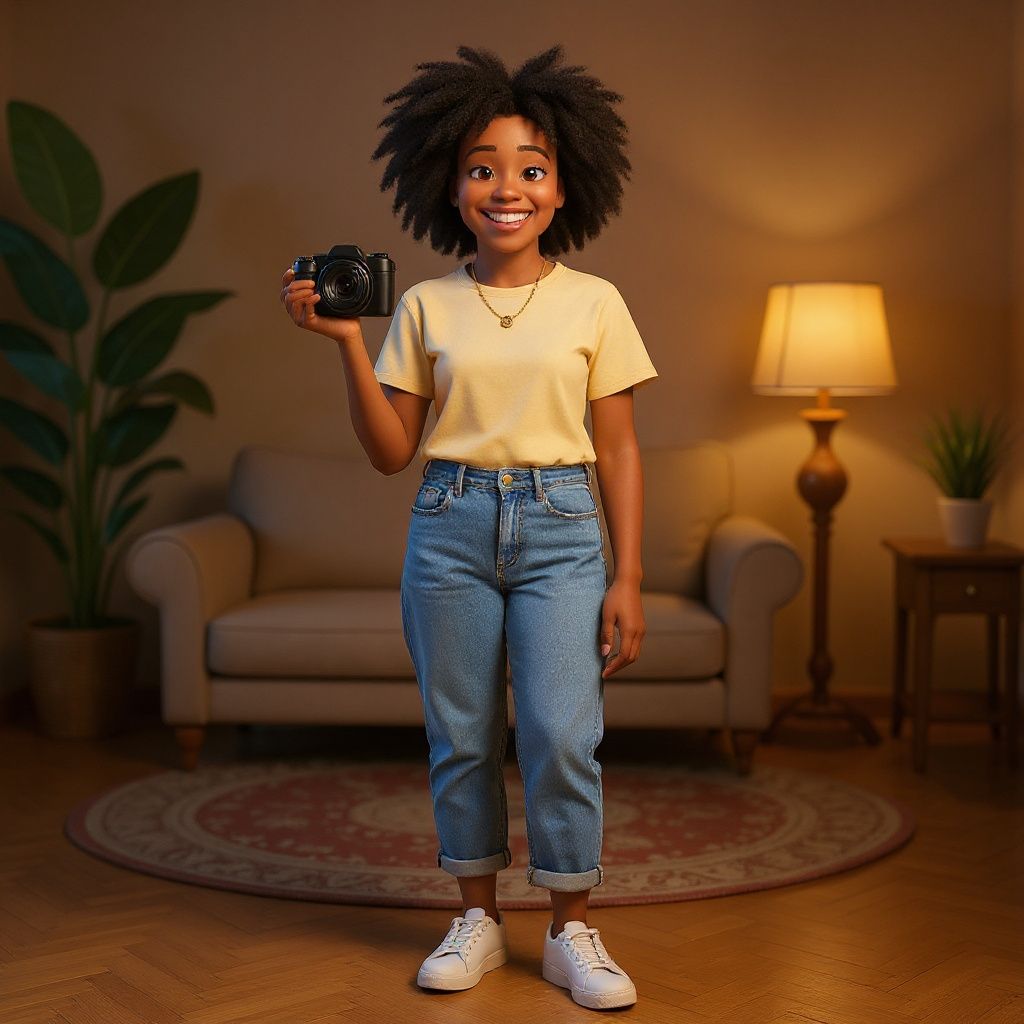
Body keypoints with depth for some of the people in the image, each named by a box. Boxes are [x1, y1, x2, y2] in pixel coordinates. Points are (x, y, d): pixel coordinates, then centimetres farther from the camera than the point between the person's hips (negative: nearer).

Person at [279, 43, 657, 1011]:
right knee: (461, 739, 7)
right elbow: (390, 451, 4)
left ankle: (571, 932, 11)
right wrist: (346, 342, -7)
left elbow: (618, 451, 3)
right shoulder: (425, 306, 4)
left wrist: (628, 580, -2)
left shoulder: (594, 303, 2)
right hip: (450, 529, 1)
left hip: (559, 530, -1)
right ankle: (478, 920, 24)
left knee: (561, 737, -8)